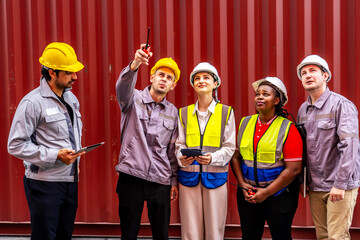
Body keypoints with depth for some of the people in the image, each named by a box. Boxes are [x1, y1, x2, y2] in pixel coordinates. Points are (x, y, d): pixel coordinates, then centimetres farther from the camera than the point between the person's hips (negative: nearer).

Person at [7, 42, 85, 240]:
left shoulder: (71, 99, 12)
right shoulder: (33, 102, -12)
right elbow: (16, 145, -16)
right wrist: (55, 155, -19)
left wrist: (76, 153, 10)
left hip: (70, 180, 7)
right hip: (45, 184, -7)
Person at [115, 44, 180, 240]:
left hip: (160, 180, 3)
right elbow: (123, 86, -23)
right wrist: (134, 65, -41)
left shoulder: (173, 113, 11)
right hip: (131, 176, -2)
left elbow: (173, 150, 13)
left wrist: (174, 180, 10)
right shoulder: (134, 99, 2)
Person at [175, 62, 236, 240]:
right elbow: (179, 144, 9)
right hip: (188, 176, 2)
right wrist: (181, 158, -14)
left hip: (215, 176, -1)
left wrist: (213, 158, -19)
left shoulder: (226, 112, 5)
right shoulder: (184, 113, 11)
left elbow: (229, 147, 1)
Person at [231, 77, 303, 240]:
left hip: (279, 194, -4)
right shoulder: (244, 123, 5)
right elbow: (235, 156, 8)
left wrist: (267, 192, -14)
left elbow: (293, 169, -14)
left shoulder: (288, 129, -10)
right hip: (248, 194, 4)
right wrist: (242, 184, -5)